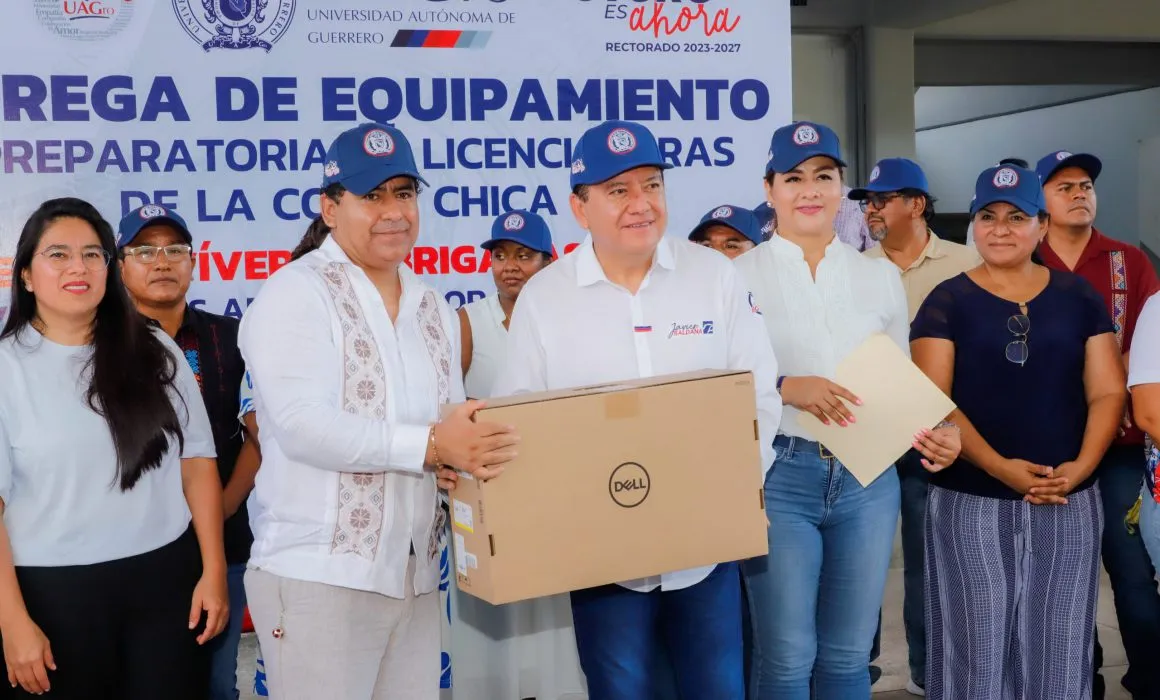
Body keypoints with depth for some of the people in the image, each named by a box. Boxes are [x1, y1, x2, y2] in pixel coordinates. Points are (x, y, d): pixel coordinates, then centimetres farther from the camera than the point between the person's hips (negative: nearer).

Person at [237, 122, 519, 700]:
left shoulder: (432, 309, 14)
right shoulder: (294, 293, -8)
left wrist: (476, 449, -8)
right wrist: (430, 445, -25)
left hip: (416, 577, 6)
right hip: (318, 577, -6)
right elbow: (301, 425, -20)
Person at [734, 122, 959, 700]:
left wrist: (937, 432, -3)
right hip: (778, 475, -3)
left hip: (867, 477, 3)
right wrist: (784, 388, -19)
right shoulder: (741, 274, 0)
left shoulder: (880, 275, 11)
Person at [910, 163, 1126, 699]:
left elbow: (1108, 393, 5)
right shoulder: (947, 302, 0)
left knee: (1058, 649, 8)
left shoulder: (1078, 297, 8)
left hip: (1069, 503, 3)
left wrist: (1080, 466, -12)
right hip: (971, 504, -2)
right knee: (977, 647, 4)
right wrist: (998, 466, -20)